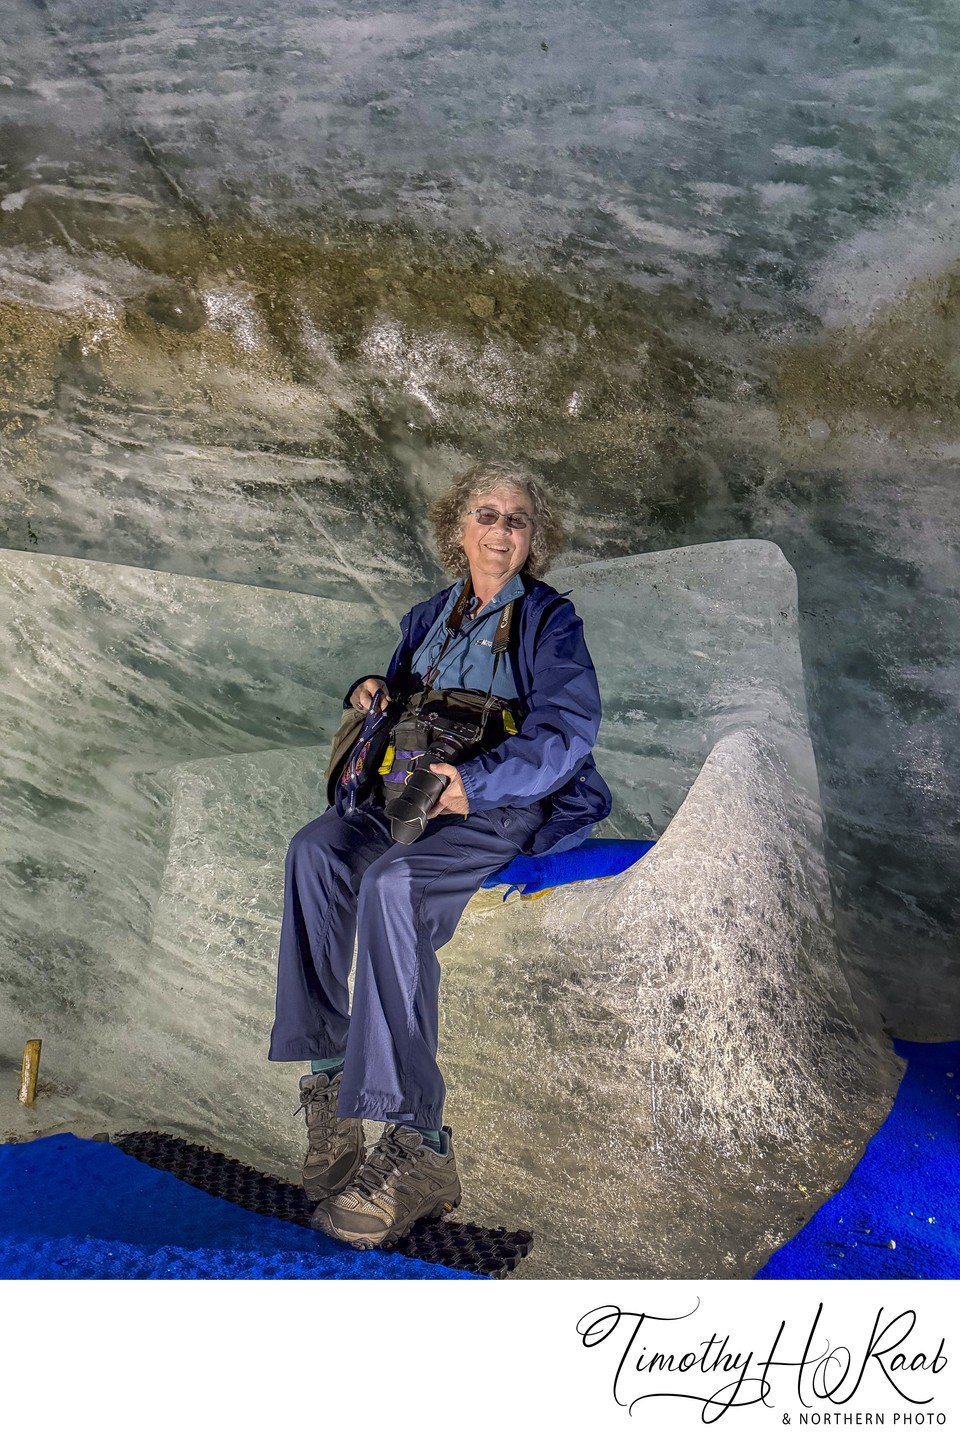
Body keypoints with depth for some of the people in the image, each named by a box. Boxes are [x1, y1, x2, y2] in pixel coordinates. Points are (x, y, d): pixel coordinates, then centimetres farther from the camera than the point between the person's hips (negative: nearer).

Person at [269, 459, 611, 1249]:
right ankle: (329, 1069, -20)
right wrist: (373, 689, 7)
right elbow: (402, 700, 32)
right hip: (416, 789, 6)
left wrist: (473, 782, -25)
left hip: (514, 803, -6)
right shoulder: (432, 614, 20)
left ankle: (415, 1140, -33)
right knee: (316, 850, -25)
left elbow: (566, 732, -13)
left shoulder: (550, 618, 1)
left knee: (392, 883, -34)